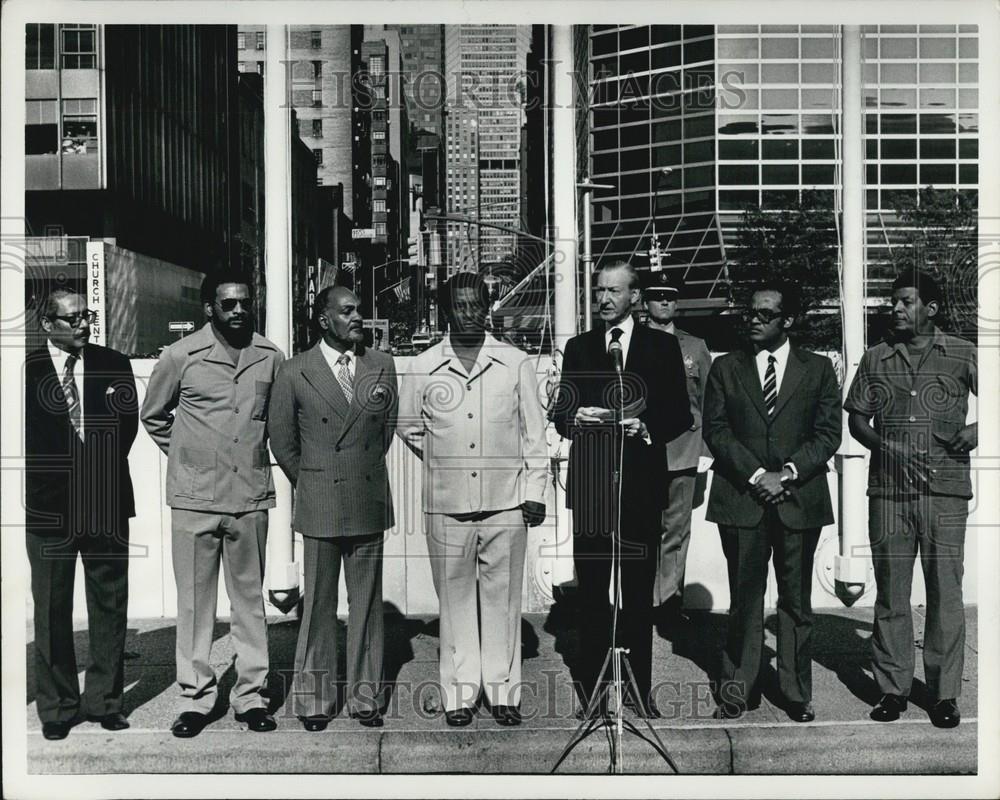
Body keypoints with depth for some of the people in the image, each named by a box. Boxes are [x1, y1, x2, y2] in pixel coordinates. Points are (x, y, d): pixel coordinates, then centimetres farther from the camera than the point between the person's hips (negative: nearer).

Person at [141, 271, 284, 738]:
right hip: (194, 498, -1)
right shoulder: (180, 356, -3)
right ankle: (196, 697, 18)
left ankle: (250, 694, 20)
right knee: (194, 600, 6)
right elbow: (152, 416, 12)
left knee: (250, 598, 9)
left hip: (250, 497, 1)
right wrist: (185, 455, 8)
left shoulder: (270, 358, 1)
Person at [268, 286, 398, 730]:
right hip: (320, 508, -2)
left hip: (370, 504, 2)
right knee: (318, 606, 7)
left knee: (367, 604, 10)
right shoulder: (294, 373, -3)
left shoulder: (383, 366, 4)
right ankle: (314, 699, 21)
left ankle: (365, 695, 22)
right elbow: (282, 440, 7)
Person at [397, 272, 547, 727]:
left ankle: (503, 691, 18)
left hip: (505, 502, 0)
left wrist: (535, 490, 3)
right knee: (455, 599, 7)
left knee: (503, 597, 7)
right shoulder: (423, 368, 3)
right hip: (446, 505, 1)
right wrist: (443, 461, 10)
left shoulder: (516, 364, 3)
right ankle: (460, 693, 19)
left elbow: (534, 432, 6)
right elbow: (408, 426, 17)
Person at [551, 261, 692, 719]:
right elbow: (560, 414, 11)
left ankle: (639, 689, 15)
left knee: (639, 589, 3)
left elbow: (681, 415, 6)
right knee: (591, 589, 2)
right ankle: (592, 690, 11)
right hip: (590, 483, 1)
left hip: (641, 482, -1)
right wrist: (577, 416, -11)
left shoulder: (663, 346, 9)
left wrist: (646, 427, -13)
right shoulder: (578, 348, 13)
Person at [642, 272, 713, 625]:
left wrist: (705, 453, 5)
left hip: (684, 455, 2)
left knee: (677, 533, 4)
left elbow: (707, 404, 11)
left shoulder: (695, 347, 13)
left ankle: (671, 601, 14)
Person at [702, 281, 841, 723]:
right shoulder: (725, 368, 7)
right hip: (740, 498, 0)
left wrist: (786, 474, -10)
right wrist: (756, 475, -10)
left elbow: (828, 433, 2)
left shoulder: (818, 368, 8)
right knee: (744, 599, 4)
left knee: (796, 601, 8)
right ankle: (738, 690, 15)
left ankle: (797, 694, 20)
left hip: (800, 499, 0)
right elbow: (716, 431, 1)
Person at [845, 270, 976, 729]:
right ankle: (892, 688, 17)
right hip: (888, 491, 2)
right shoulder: (875, 359, 10)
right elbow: (856, 419, 10)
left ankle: (945, 693, 15)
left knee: (946, 592, 2)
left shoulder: (962, 355, 6)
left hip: (946, 490, -1)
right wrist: (886, 447, -7)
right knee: (890, 592, 6)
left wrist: (977, 429, -10)